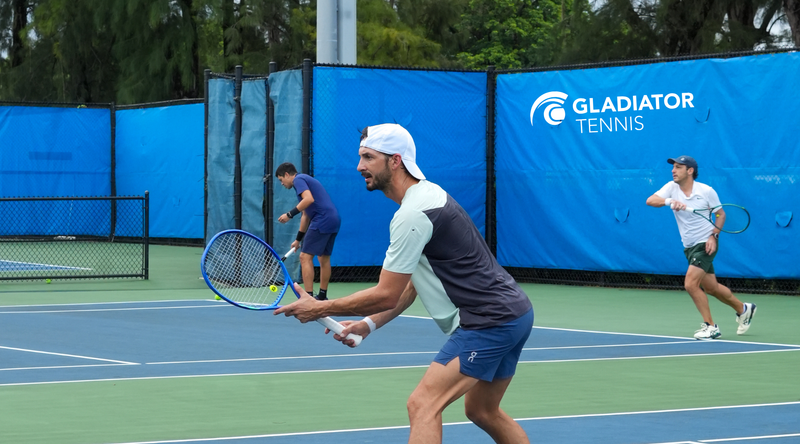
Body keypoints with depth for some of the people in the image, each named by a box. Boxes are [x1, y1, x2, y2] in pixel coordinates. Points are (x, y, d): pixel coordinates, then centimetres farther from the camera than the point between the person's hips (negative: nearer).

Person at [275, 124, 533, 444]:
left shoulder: (412, 214, -17)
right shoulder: (428, 195, 15)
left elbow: (387, 295, -15)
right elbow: (410, 285, 18)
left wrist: (320, 309, -6)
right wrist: (369, 324, 10)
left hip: (489, 321, -11)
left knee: (423, 405, -16)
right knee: (482, 412, 24)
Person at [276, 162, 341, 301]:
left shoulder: (299, 180, -2)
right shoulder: (306, 181, 27)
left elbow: (309, 199, -21)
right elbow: (306, 215, 30)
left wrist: (290, 214, -17)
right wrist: (298, 239, 32)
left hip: (322, 220, -10)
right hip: (333, 220, 10)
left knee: (305, 257, -7)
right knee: (324, 258, 17)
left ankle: (308, 298, -12)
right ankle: (322, 297, 22)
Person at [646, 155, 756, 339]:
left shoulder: (706, 191, -10)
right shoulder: (672, 187, -2)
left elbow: (721, 214, 0)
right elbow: (650, 200, -16)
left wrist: (714, 235, -16)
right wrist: (669, 201, -35)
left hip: (706, 244, -6)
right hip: (689, 247, 6)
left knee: (690, 284, -19)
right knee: (711, 288, 15)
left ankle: (710, 326, -6)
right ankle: (743, 309, 38)